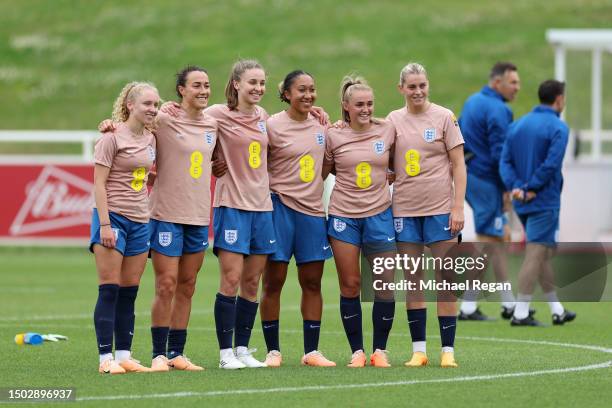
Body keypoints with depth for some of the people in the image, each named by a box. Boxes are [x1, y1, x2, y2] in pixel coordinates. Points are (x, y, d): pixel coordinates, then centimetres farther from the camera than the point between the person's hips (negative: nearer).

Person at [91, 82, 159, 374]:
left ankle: (124, 356, 10)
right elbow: (99, 183, -12)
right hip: (113, 217, -6)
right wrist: (105, 224, -17)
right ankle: (105, 358, -5)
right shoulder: (112, 138, -9)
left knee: (129, 293, 7)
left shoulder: (150, 139, 10)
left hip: (140, 221, 6)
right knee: (109, 291, -6)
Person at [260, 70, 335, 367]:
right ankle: (273, 350, 7)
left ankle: (311, 351, 10)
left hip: (313, 209, 5)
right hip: (280, 206, -5)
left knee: (312, 282, 5)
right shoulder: (272, 126, -7)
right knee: (273, 282, 0)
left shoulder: (320, 124, 9)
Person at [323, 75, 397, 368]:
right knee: (350, 286, 1)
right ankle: (357, 351, 11)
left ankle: (380, 350, 10)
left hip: (379, 214, 1)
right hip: (343, 215, -1)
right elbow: (322, 173, 10)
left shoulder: (388, 131, 2)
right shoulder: (333, 137, -1)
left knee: (386, 286, -2)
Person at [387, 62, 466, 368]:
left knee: (445, 279, -2)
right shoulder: (393, 120, 7)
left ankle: (448, 350, 0)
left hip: (440, 209, -3)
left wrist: (458, 207, -9)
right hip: (404, 209, 3)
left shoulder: (444, 117, -1)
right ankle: (418, 349, 9)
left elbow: (458, 164, -2)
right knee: (412, 279, 4)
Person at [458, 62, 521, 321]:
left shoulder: (472, 102, 13)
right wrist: (508, 189, -16)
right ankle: (468, 307, -3)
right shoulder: (497, 110, -17)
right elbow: (500, 153, -20)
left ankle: (509, 304, 18)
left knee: (500, 237, 15)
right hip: (486, 181, -10)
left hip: (467, 176, 10)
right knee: (487, 242, -4)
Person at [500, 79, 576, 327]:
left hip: (522, 203, 7)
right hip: (544, 202, -7)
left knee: (545, 253, 16)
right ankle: (520, 313, -9)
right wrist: (531, 188, -11)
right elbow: (551, 164, -20)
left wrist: (515, 186, -9)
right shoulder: (557, 127, -10)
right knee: (535, 255, -6)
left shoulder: (517, 125, 11)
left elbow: (505, 162, 2)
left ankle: (557, 310, 23)